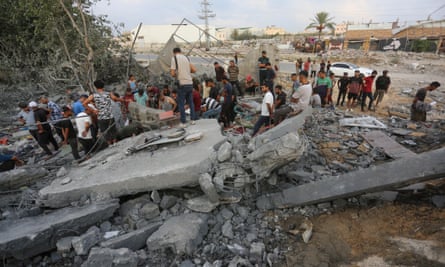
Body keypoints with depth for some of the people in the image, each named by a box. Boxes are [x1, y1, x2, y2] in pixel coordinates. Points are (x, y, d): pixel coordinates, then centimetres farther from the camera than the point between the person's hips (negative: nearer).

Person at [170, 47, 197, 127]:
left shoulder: (174, 58, -3)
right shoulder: (186, 57, 12)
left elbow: (172, 73, -10)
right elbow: (194, 70, 8)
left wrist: (176, 75, 11)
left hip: (182, 84, -5)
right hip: (190, 83, 5)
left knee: (181, 103, 3)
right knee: (190, 102, 15)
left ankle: (183, 122, 5)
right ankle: (192, 119, 19)